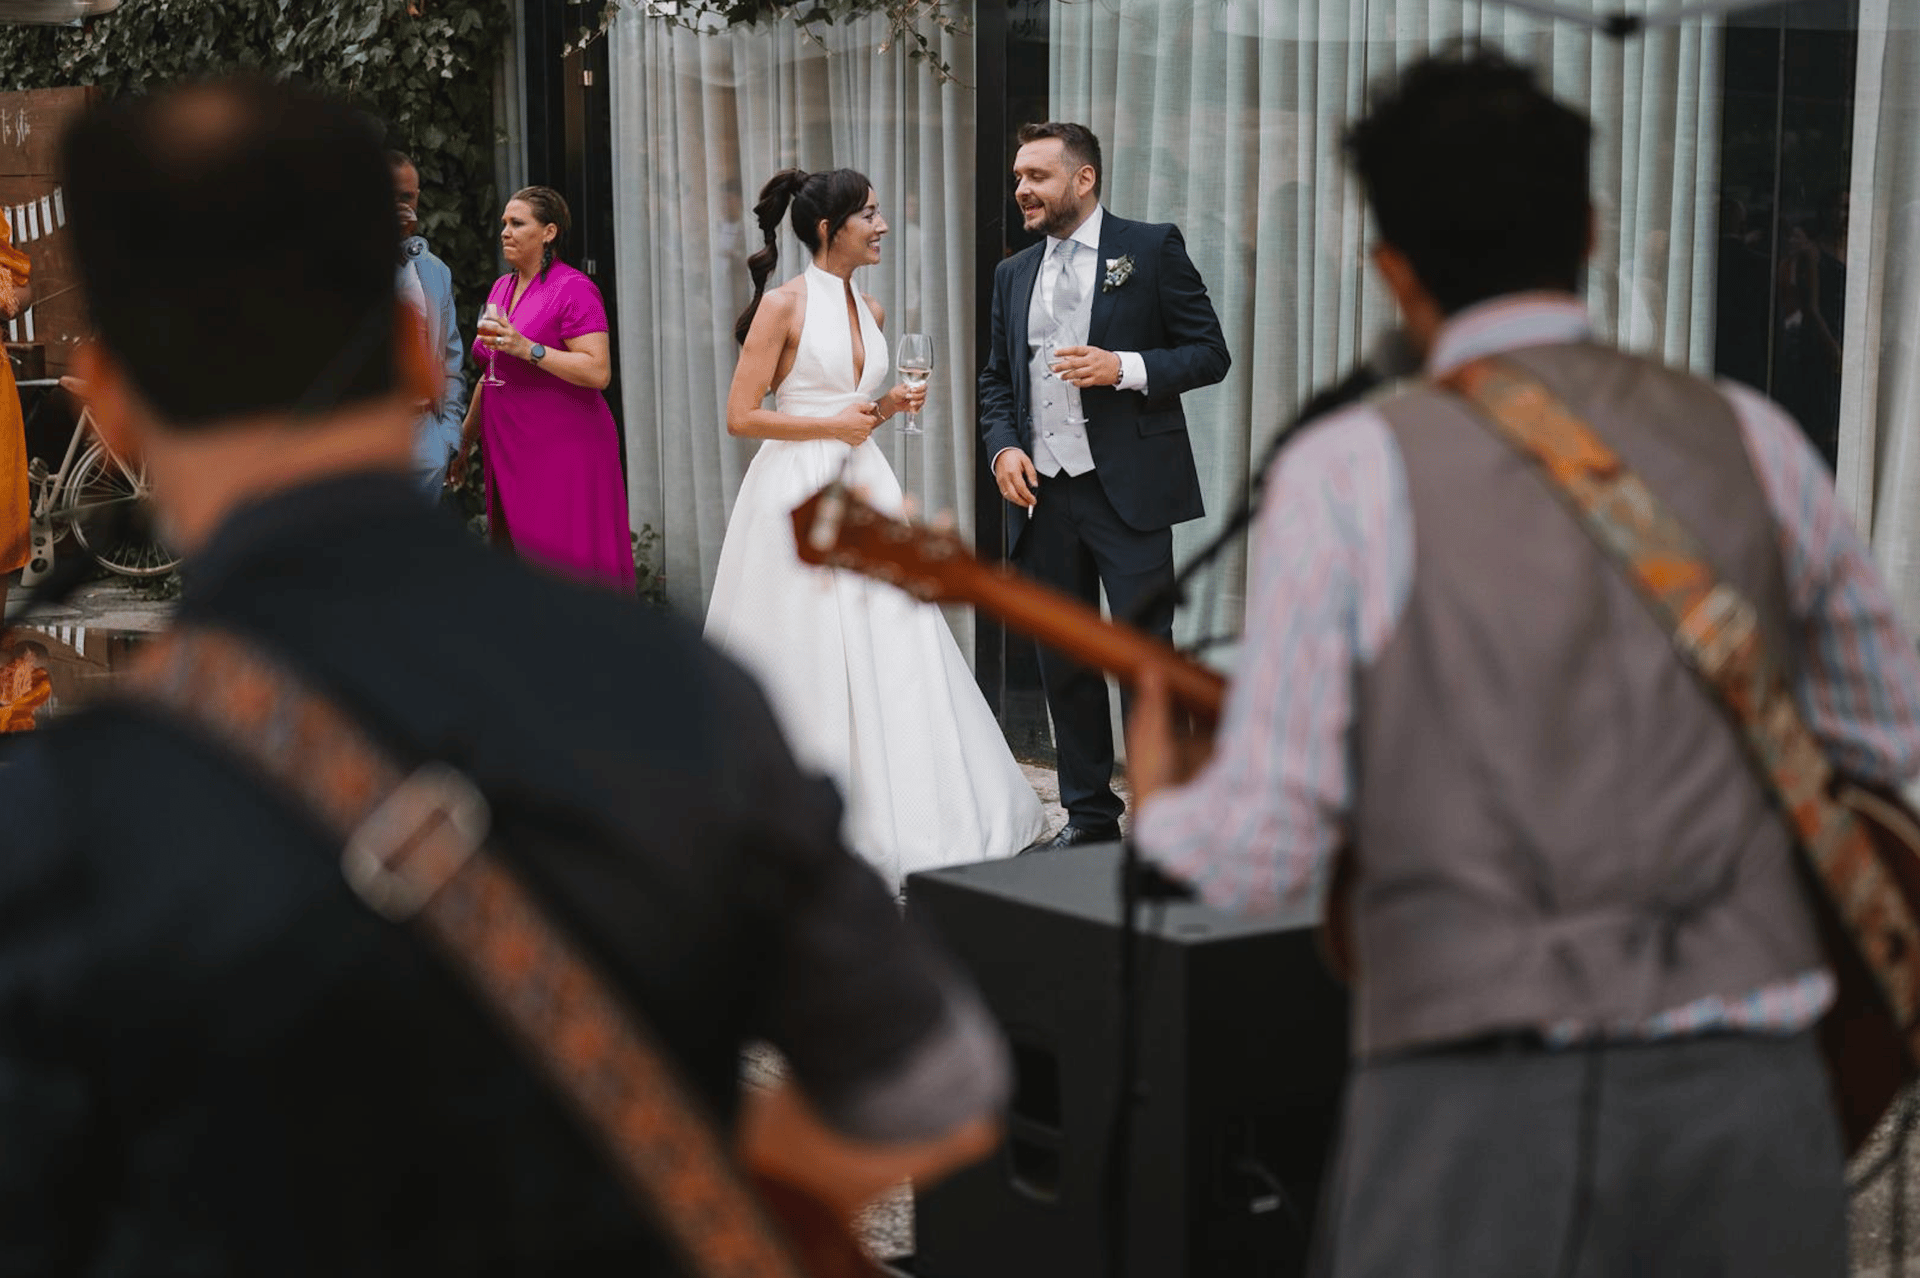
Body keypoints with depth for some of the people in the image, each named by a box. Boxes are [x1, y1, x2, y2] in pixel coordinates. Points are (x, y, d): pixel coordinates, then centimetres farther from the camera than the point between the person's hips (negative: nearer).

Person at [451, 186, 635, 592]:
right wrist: (463, 444, 22)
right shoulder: (501, 288, 16)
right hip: (510, 455, 7)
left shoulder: (573, 288, -8)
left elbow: (598, 372, -18)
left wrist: (527, 348, -23)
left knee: (565, 569, -9)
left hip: (565, 451, -7)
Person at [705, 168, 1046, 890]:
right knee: (806, 662, -1)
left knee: (890, 655, 2)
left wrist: (888, 407, 4)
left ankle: (902, 817, 9)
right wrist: (832, 425, -14)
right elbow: (742, 416, -11)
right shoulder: (783, 306, -8)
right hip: (798, 490, -7)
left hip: (862, 488, 7)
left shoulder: (870, 313, 12)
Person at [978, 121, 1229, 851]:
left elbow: (1210, 353, -2)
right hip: (1042, 496, 5)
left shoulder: (1151, 249, 0)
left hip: (1127, 490, -5)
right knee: (1063, 665, 10)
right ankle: (1088, 814, 21)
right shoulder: (1014, 275, 15)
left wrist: (1126, 368, -17)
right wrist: (1002, 447, 0)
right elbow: (997, 380, 20)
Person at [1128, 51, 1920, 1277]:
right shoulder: (1749, 439, 7)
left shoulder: (1348, 472, -3)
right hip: (1744, 1087, 3)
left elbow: (1261, 853, -5)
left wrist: (1162, 809, 16)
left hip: (1475, 1107, -3)